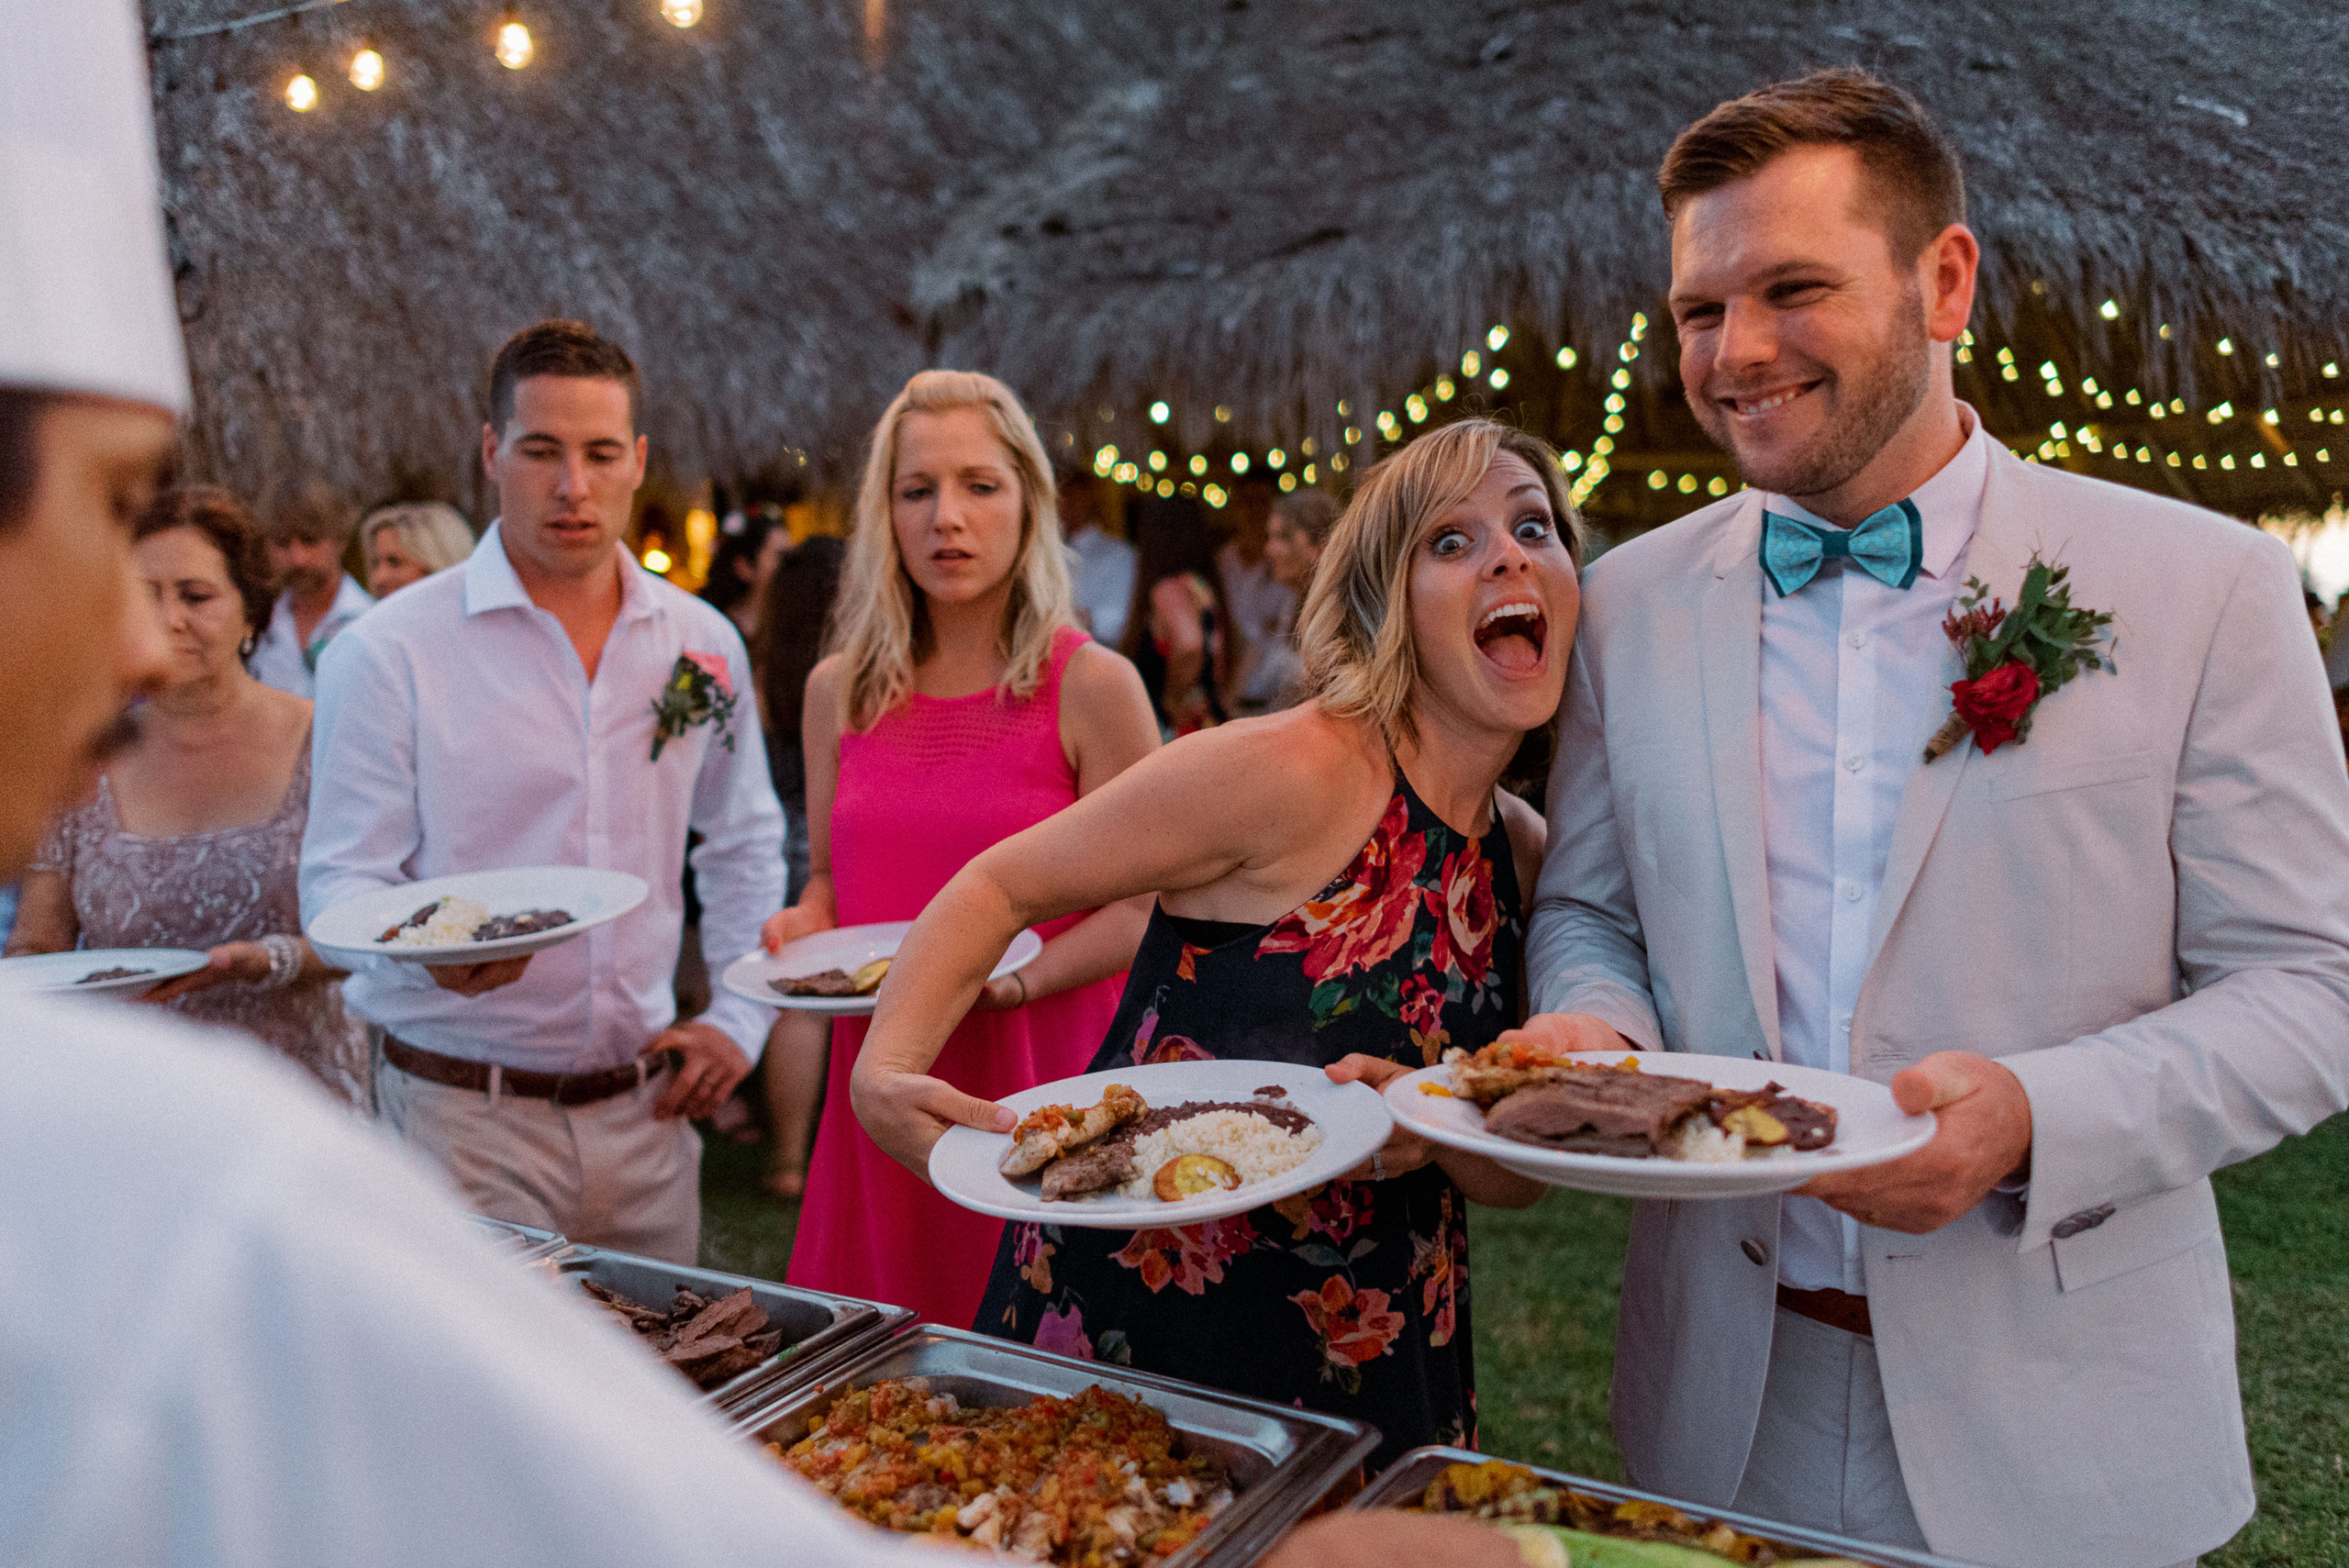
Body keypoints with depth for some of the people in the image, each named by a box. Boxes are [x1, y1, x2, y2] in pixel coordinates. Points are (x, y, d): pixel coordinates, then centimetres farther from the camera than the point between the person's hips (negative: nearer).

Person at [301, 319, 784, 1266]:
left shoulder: (702, 644, 5)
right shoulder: (387, 652, -7)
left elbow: (745, 845, 18)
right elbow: (338, 885, -7)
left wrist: (741, 1019, 8)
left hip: (645, 1113, 4)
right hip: (462, 1117, -4)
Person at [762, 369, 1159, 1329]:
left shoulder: (1092, 687, -6)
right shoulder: (839, 691, 8)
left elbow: (1144, 905, -6)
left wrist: (1016, 977, -19)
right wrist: (807, 923, -1)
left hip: (1040, 1071, -4)